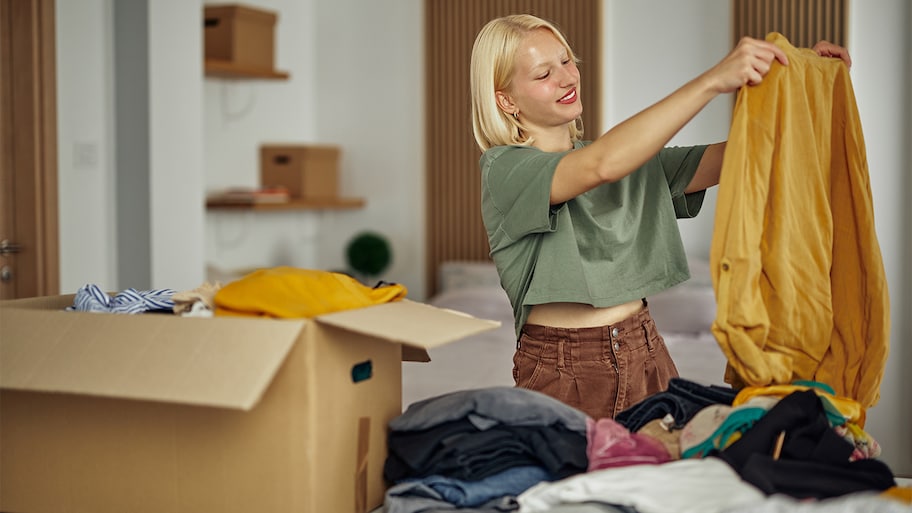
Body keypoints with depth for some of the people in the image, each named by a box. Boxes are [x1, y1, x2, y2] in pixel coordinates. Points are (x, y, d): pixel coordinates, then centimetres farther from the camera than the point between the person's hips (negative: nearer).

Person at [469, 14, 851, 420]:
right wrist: (712, 80, -32)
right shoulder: (504, 169, -10)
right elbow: (603, 165, -28)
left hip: (646, 356, 6)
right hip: (562, 371, -5)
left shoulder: (633, 158, 11)